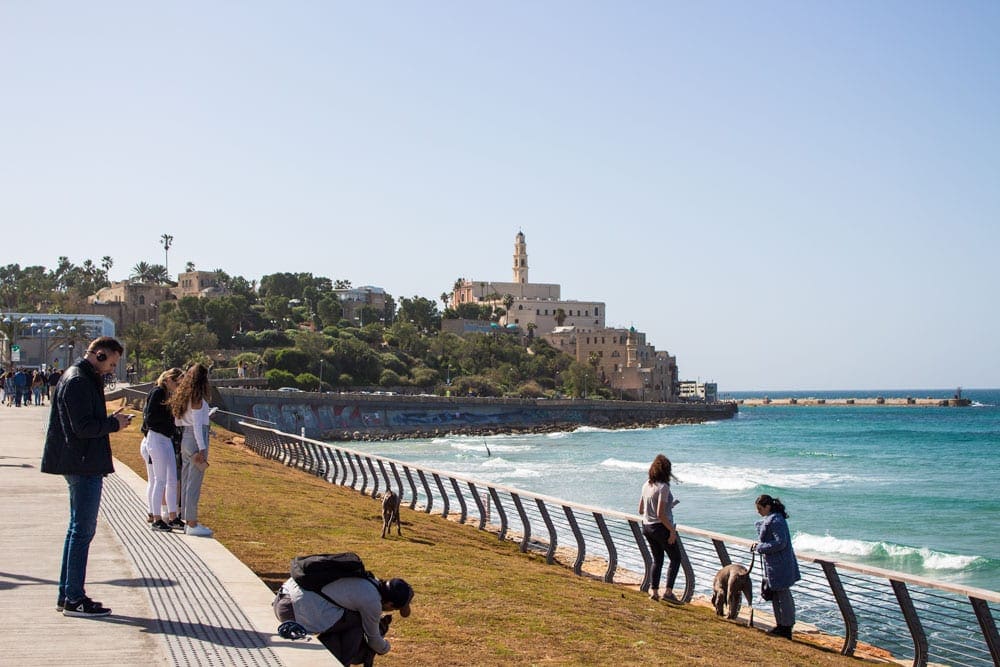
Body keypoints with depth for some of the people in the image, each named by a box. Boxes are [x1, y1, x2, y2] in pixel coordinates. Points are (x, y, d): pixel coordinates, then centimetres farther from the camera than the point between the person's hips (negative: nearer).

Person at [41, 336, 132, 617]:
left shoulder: (81, 379, 17)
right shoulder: (78, 382, -16)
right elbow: (83, 427, -22)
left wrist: (111, 420, 7)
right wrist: (114, 423, -10)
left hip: (82, 465, 11)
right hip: (84, 466, -11)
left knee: (78, 529, 15)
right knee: (83, 530, -7)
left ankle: (67, 594, 22)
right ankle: (74, 599, -2)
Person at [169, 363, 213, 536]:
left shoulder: (183, 396, 13)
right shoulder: (197, 398, -13)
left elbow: (177, 422, 16)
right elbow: (197, 424, -18)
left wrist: (179, 447, 22)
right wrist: (202, 449, -20)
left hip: (184, 439, 9)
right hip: (196, 439, -9)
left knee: (186, 482, 12)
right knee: (194, 483, -6)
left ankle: (188, 521, 18)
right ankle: (192, 524, -4)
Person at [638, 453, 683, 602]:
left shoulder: (646, 485, 3)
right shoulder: (663, 487, -19)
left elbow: (641, 510, 11)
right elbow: (660, 514, -24)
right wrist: (672, 530, -15)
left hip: (647, 527, 7)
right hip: (661, 527, -7)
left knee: (657, 559, 19)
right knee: (675, 558, 7)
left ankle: (654, 591, 15)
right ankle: (668, 591, 0)